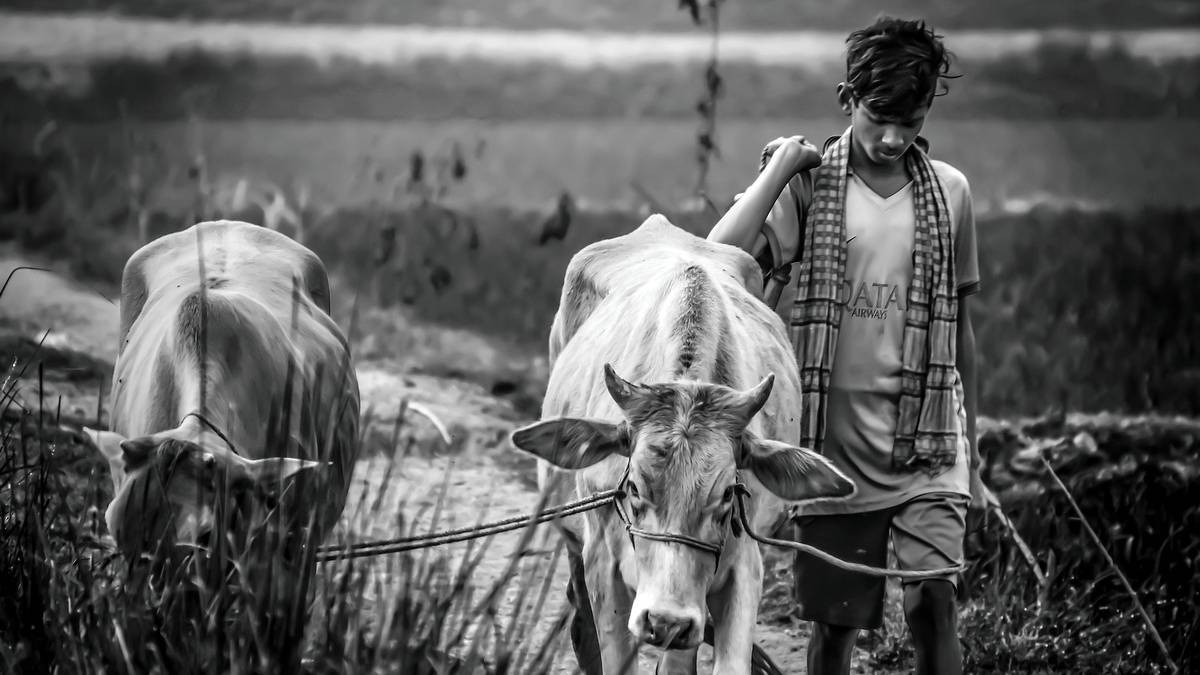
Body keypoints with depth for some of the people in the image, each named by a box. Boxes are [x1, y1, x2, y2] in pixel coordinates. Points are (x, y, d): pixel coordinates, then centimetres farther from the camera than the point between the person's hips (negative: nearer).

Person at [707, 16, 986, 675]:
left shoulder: (948, 192, 6)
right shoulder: (808, 185, -1)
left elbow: (959, 329, 13)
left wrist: (972, 461, 15)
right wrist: (780, 166, -11)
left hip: (928, 445, 1)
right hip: (836, 442, -1)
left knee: (933, 598, -13)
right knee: (836, 620, 4)